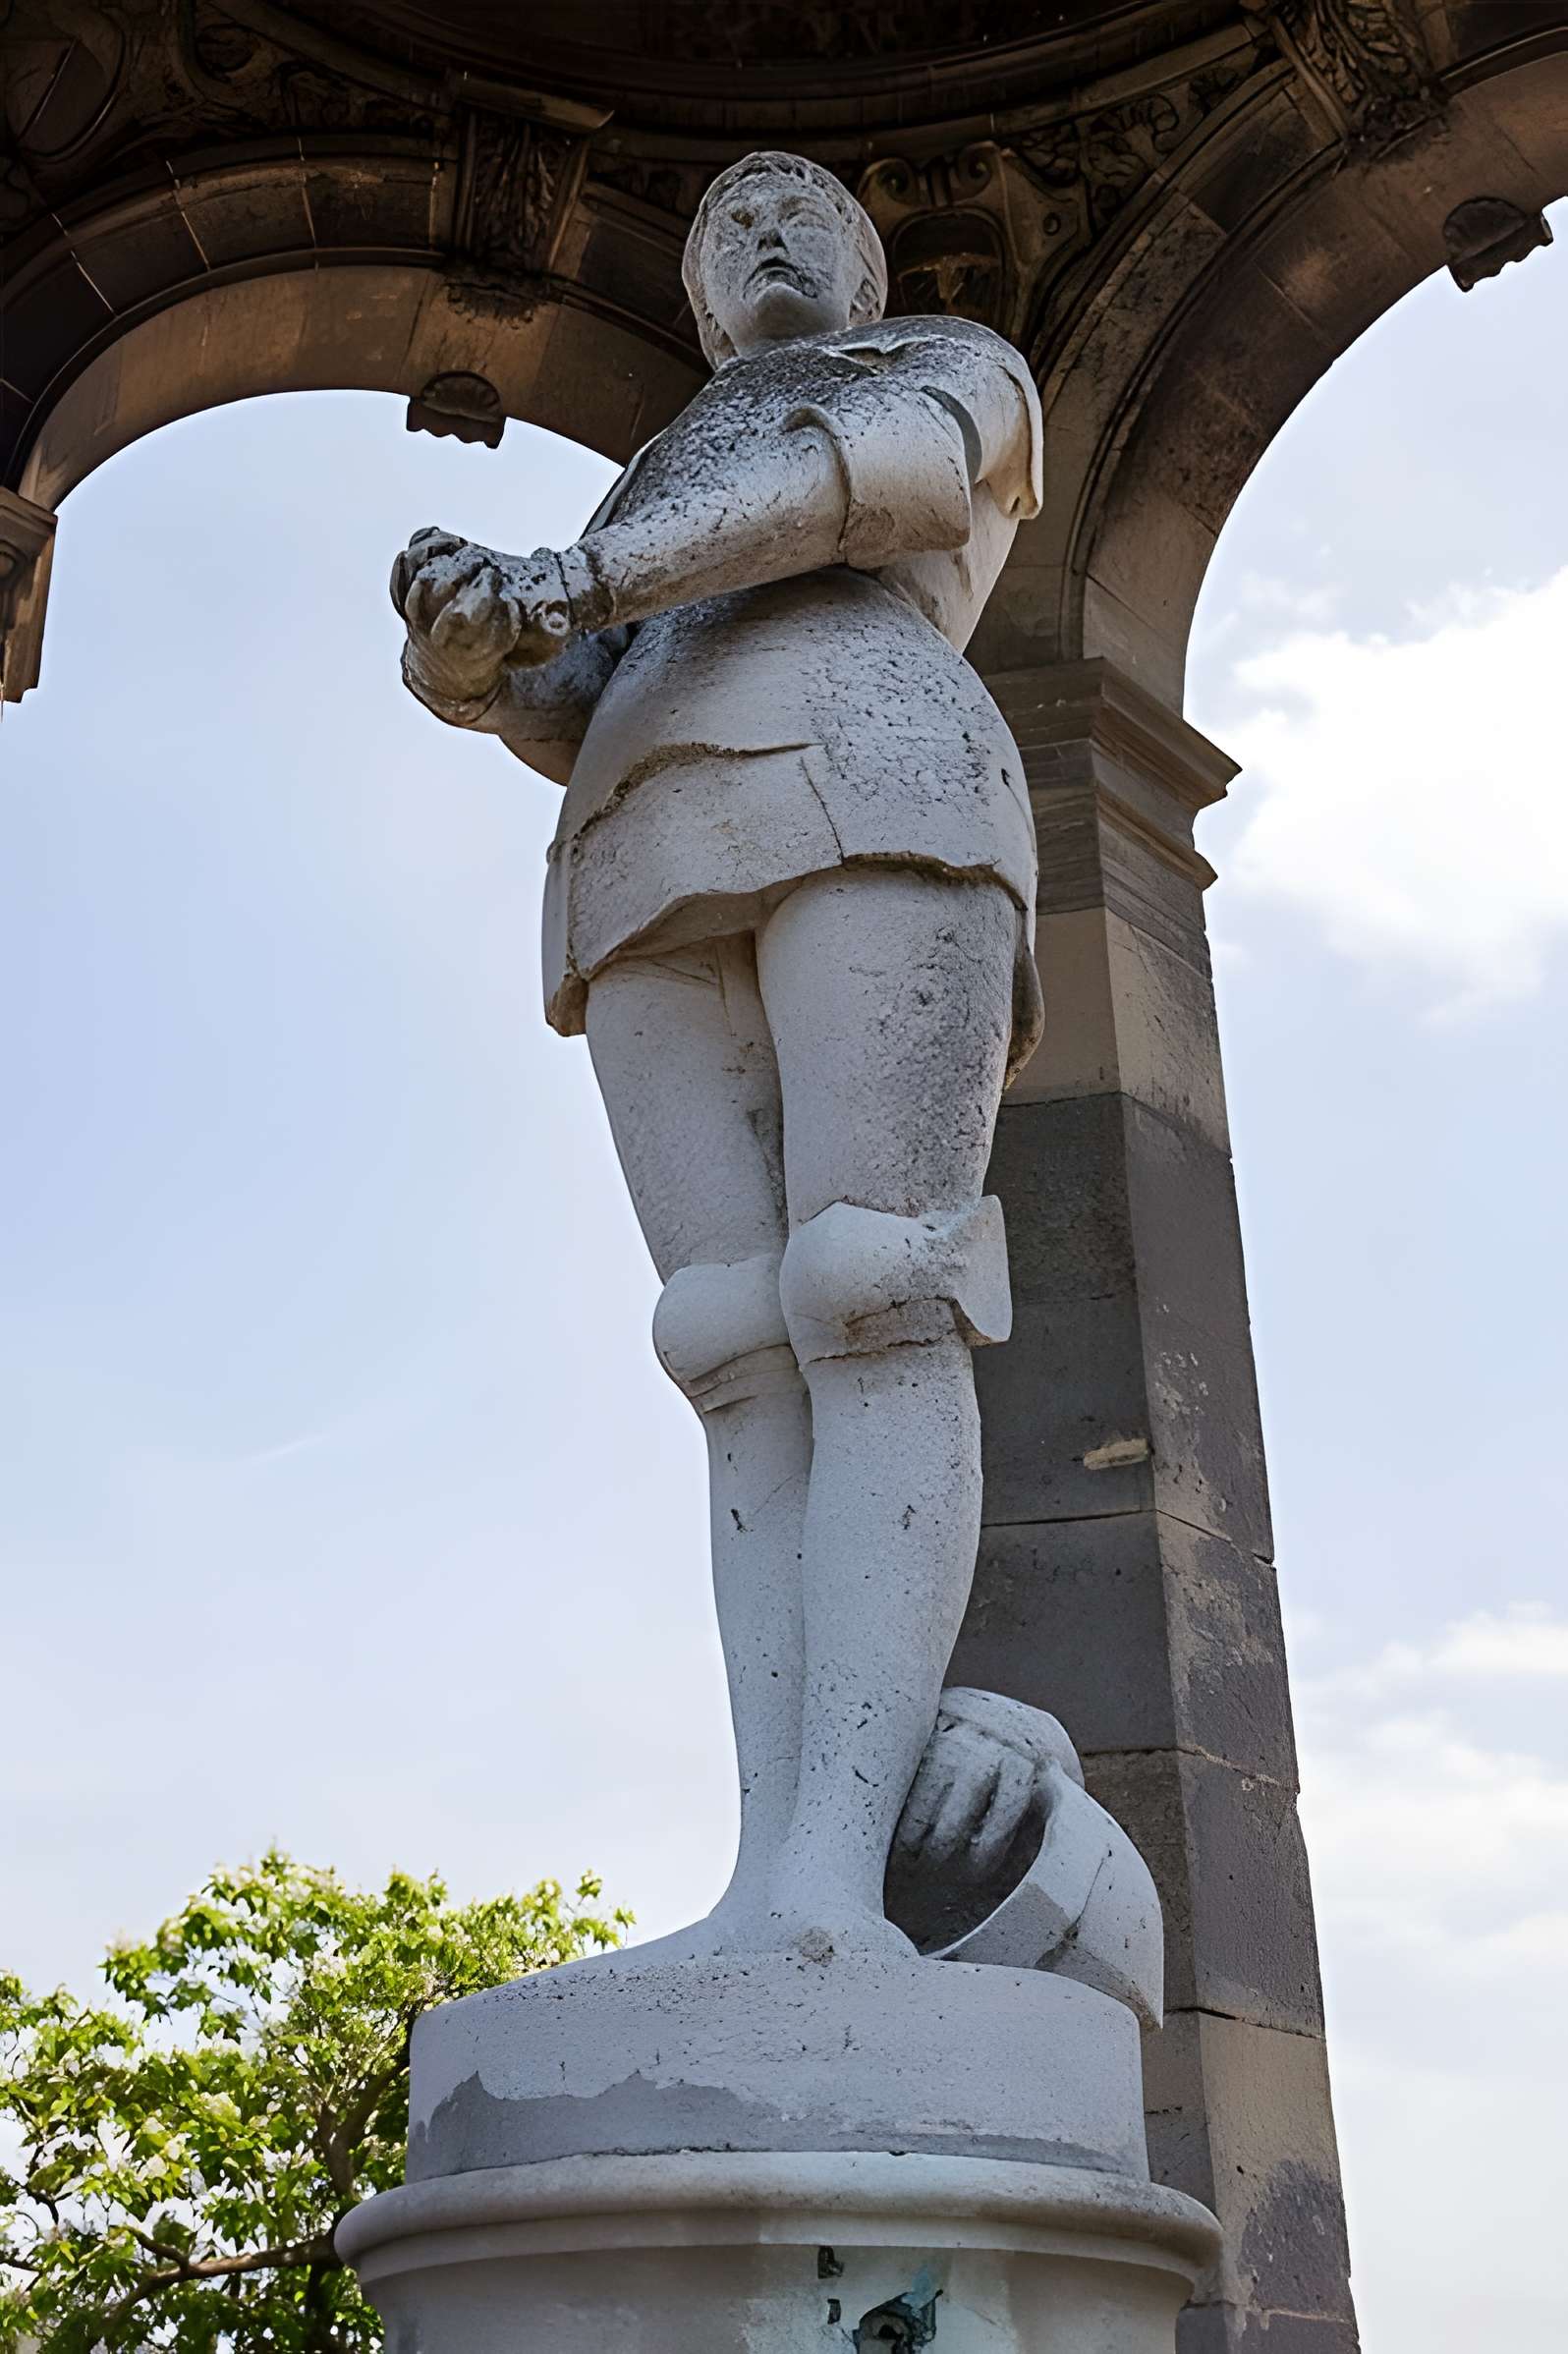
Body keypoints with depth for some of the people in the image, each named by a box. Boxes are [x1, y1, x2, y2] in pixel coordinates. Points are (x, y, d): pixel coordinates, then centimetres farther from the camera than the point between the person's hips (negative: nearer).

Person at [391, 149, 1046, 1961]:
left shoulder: (959, 365, 27)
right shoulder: (665, 509, 39)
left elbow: (874, 461, 2)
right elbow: (574, 722, 21)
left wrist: (581, 576, -12)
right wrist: (471, 650, -4)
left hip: (867, 782, -5)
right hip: (654, 878, 5)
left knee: (870, 1312, -24)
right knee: (752, 1364, -13)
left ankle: (830, 1874, -36)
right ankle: (781, 1891, -25)